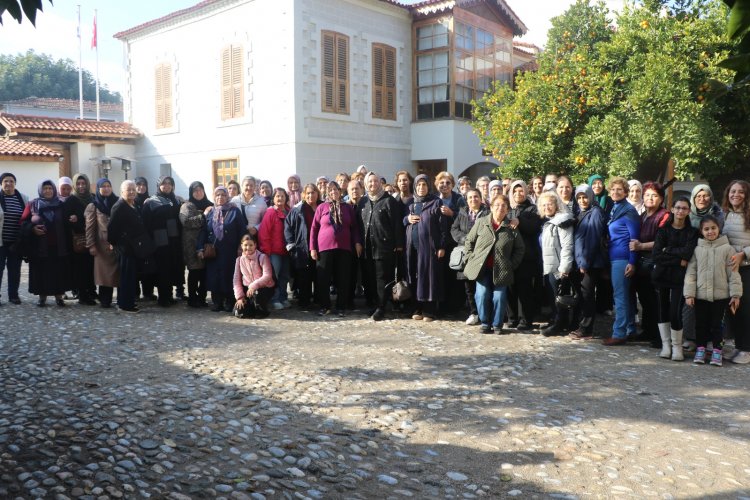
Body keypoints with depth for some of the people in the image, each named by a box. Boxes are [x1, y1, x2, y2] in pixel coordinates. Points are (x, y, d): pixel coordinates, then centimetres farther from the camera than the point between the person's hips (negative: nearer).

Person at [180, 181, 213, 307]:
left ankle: (202, 297, 15)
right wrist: (203, 215, -14)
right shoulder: (187, 206, 2)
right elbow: (186, 221, -14)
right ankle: (192, 298, 9)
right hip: (192, 244, -4)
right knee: (194, 271, -1)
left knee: (205, 271, 3)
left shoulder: (209, 205, 16)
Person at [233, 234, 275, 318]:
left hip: (264, 288, -4)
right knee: (239, 312, -18)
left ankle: (262, 311, -7)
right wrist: (239, 297, -8)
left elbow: (267, 276, -19)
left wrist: (254, 285, -31)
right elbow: (237, 280, 3)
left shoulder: (262, 257, -8)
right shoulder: (239, 260, 5)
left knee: (256, 293, -39)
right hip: (247, 289, 4)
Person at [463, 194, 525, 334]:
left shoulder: (511, 227, 2)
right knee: (482, 296, -5)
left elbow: (519, 249, 8)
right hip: (482, 267, 0)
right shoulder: (480, 222, 4)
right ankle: (485, 323, 12)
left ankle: (497, 324, 14)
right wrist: (471, 258, 1)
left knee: (499, 297, -3)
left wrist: (512, 264, 0)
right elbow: (469, 241, 10)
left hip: (501, 269, 0)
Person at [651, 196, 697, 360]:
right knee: (662, 309, 6)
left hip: (679, 277, -2)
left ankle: (677, 346, 9)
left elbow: (687, 253, -14)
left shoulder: (692, 232, 4)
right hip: (661, 276, 2)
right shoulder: (663, 230, 6)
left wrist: (668, 250, -9)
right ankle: (666, 345, 18)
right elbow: (656, 256, -7)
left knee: (675, 312, -9)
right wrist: (679, 260, -12)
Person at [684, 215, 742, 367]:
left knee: (717, 324, 6)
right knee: (701, 323, 9)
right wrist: (689, 293, -4)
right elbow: (691, 272, 1)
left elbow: (733, 273, -1)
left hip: (720, 295, -1)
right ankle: (700, 349, 21)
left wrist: (735, 294, -3)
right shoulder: (697, 249, 2)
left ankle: (716, 351, 17)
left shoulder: (727, 248, -1)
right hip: (700, 294, 1)